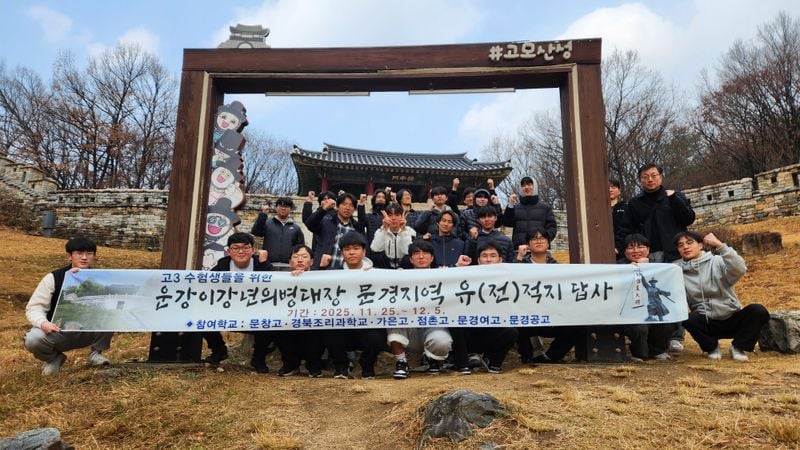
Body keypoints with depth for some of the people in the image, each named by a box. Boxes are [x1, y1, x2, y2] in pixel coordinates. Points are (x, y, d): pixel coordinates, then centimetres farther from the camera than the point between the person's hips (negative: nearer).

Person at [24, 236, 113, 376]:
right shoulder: (54, 277, -7)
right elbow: (34, 307, -8)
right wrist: (43, 323, -31)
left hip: (88, 331, 1)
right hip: (58, 332, 0)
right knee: (33, 340, -31)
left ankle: (96, 352, -5)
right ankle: (54, 358, 5)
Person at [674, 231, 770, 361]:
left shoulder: (717, 261, -3)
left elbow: (739, 269, -23)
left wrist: (719, 245, -27)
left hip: (732, 319, 0)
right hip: (707, 323, 0)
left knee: (758, 311, -26)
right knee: (689, 319, -32)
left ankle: (738, 346, -2)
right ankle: (712, 347, 0)